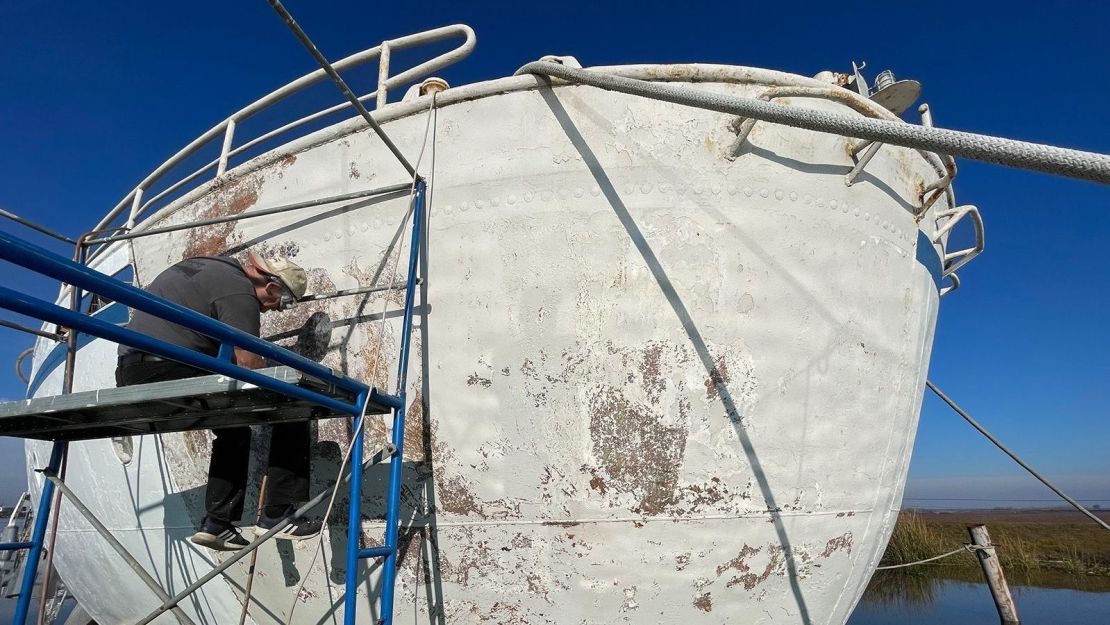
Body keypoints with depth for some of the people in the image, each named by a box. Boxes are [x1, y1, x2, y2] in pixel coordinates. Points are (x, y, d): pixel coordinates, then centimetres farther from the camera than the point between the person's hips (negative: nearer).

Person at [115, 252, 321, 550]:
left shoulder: (211, 266, 21)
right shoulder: (239, 293, -9)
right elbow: (251, 365, -13)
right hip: (171, 368, -11)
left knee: (233, 430, 25)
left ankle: (217, 523, 21)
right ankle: (279, 513, -6)